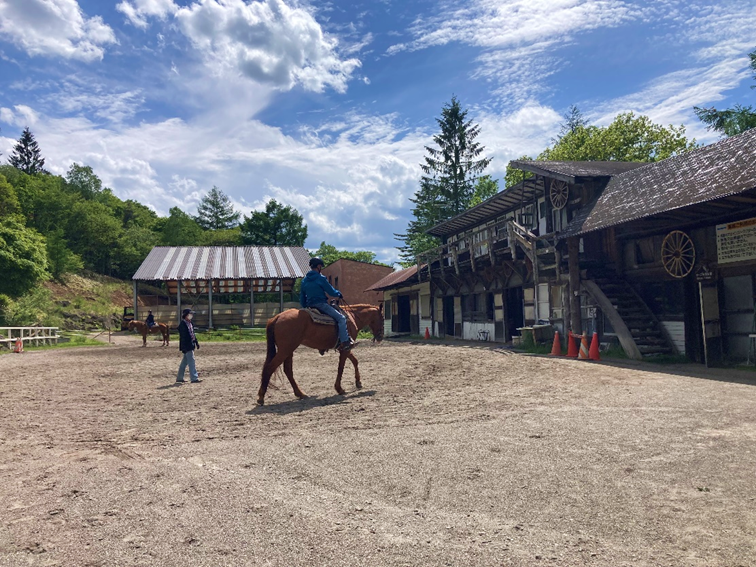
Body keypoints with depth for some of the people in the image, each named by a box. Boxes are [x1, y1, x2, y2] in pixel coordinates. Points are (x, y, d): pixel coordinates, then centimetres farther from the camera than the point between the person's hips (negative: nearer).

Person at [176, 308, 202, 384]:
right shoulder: (182, 324, -15)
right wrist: (184, 347, -22)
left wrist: (196, 342, 21)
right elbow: (183, 336, -19)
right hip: (187, 346, -10)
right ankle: (194, 378, -5)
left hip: (191, 345, 10)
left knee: (184, 362, 14)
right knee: (191, 361, -8)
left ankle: (179, 378, 22)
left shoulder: (189, 323, 13)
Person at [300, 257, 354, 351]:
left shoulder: (304, 280, 13)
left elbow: (302, 298, 17)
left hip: (310, 306, 9)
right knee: (341, 318, -7)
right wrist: (339, 294, 13)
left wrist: (305, 307, 28)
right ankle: (344, 342, -18)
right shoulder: (320, 278, -9)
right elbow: (331, 292, -6)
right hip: (321, 304, -9)